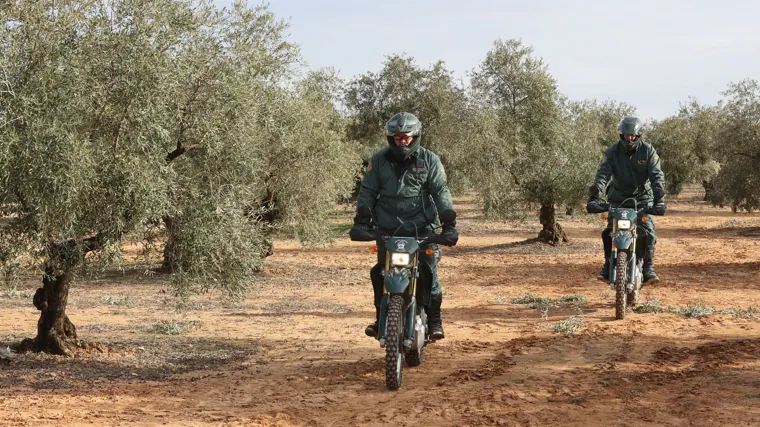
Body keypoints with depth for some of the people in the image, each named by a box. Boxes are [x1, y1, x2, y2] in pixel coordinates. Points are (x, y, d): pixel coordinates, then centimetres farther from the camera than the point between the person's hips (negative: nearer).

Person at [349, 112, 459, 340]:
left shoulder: (429, 160, 1)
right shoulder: (379, 160, 6)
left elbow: (441, 192, -2)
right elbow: (367, 191, 6)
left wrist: (449, 223, -11)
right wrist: (361, 220, -5)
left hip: (421, 227, -2)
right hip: (387, 228, 2)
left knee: (428, 272, -5)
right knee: (380, 273, -1)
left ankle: (434, 318, 9)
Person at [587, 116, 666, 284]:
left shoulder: (648, 151, -10)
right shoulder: (612, 151, -8)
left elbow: (657, 176, -18)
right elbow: (603, 174, -16)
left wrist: (659, 199, -32)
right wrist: (594, 196, -32)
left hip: (643, 196, -1)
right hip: (618, 197, 1)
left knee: (647, 231, -17)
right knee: (609, 232, -14)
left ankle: (648, 268, -8)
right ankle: (608, 265, 1)